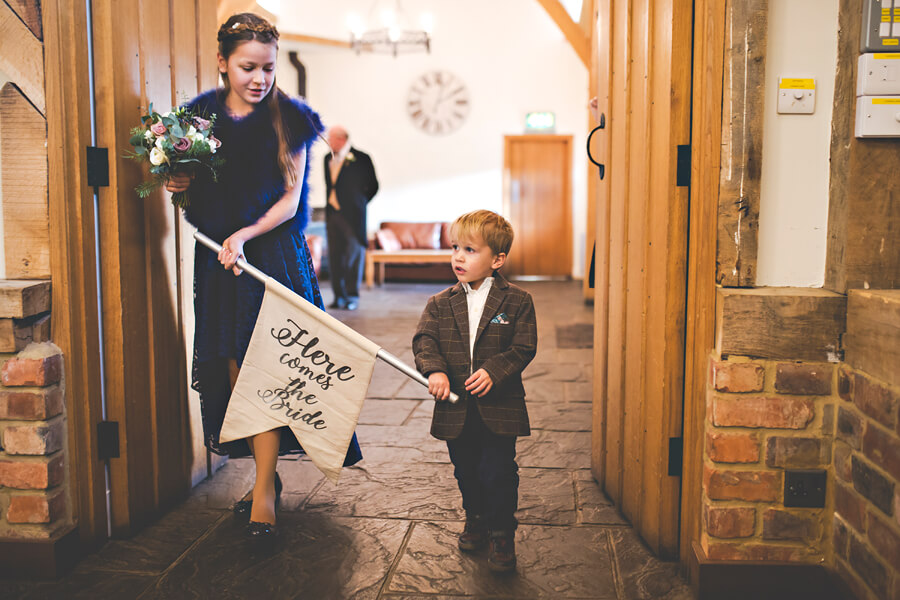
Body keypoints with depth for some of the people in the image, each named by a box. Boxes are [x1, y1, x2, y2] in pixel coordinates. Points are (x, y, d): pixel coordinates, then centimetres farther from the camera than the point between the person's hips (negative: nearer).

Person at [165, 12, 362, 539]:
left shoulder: (288, 118, -3)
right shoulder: (200, 115, 5)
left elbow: (290, 199, -4)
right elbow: (190, 192, 12)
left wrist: (244, 236, -17)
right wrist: (181, 186, -12)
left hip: (274, 253, -3)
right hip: (218, 258, 4)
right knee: (236, 372, 6)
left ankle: (264, 490, -1)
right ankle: (267, 475, 21)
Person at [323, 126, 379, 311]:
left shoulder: (361, 159, -5)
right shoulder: (328, 158, 11)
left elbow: (373, 186, 2)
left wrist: (359, 203, 2)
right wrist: (329, 205, 12)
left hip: (352, 215, -5)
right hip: (332, 213, 5)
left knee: (353, 256, -2)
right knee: (335, 257, 4)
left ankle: (352, 297, 7)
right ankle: (339, 296, 12)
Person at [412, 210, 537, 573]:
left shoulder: (517, 301, -4)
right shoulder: (440, 304, 4)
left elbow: (523, 348, -9)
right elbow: (424, 340, -6)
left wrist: (493, 371, -24)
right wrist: (435, 370, -25)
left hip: (499, 407, -3)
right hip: (455, 408, 3)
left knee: (497, 473, -1)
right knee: (466, 471, 18)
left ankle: (502, 534, 19)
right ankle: (476, 520, 41)